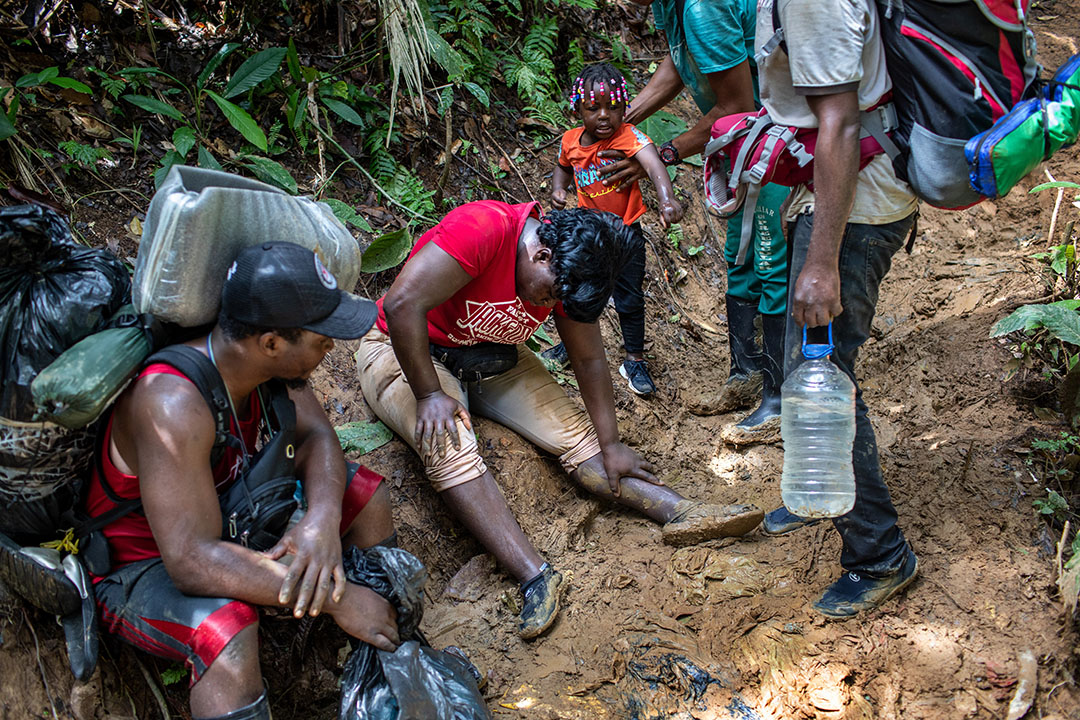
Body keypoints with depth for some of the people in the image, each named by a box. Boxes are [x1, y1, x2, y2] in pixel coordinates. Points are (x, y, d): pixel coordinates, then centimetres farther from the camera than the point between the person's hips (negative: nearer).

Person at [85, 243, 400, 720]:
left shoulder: (261, 356, -14)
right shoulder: (174, 403, -38)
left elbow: (315, 436, -8)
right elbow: (191, 561, -40)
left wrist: (323, 520, -31)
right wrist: (338, 600, -37)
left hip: (224, 512, 8)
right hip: (137, 567, -8)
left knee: (365, 495, 1)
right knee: (227, 626, -38)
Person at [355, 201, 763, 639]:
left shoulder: (571, 271, -8)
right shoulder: (481, 229, -31)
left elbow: (589, 359, -1)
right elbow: (402, 305, -34)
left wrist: (611, 445, -3)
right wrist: (429, 394, -29)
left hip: (492, 359, 6)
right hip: (406, 353, -6)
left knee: (574, 432, -10)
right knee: (448, 445, -33)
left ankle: (681, 513, -15)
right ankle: (535, 577, -39)